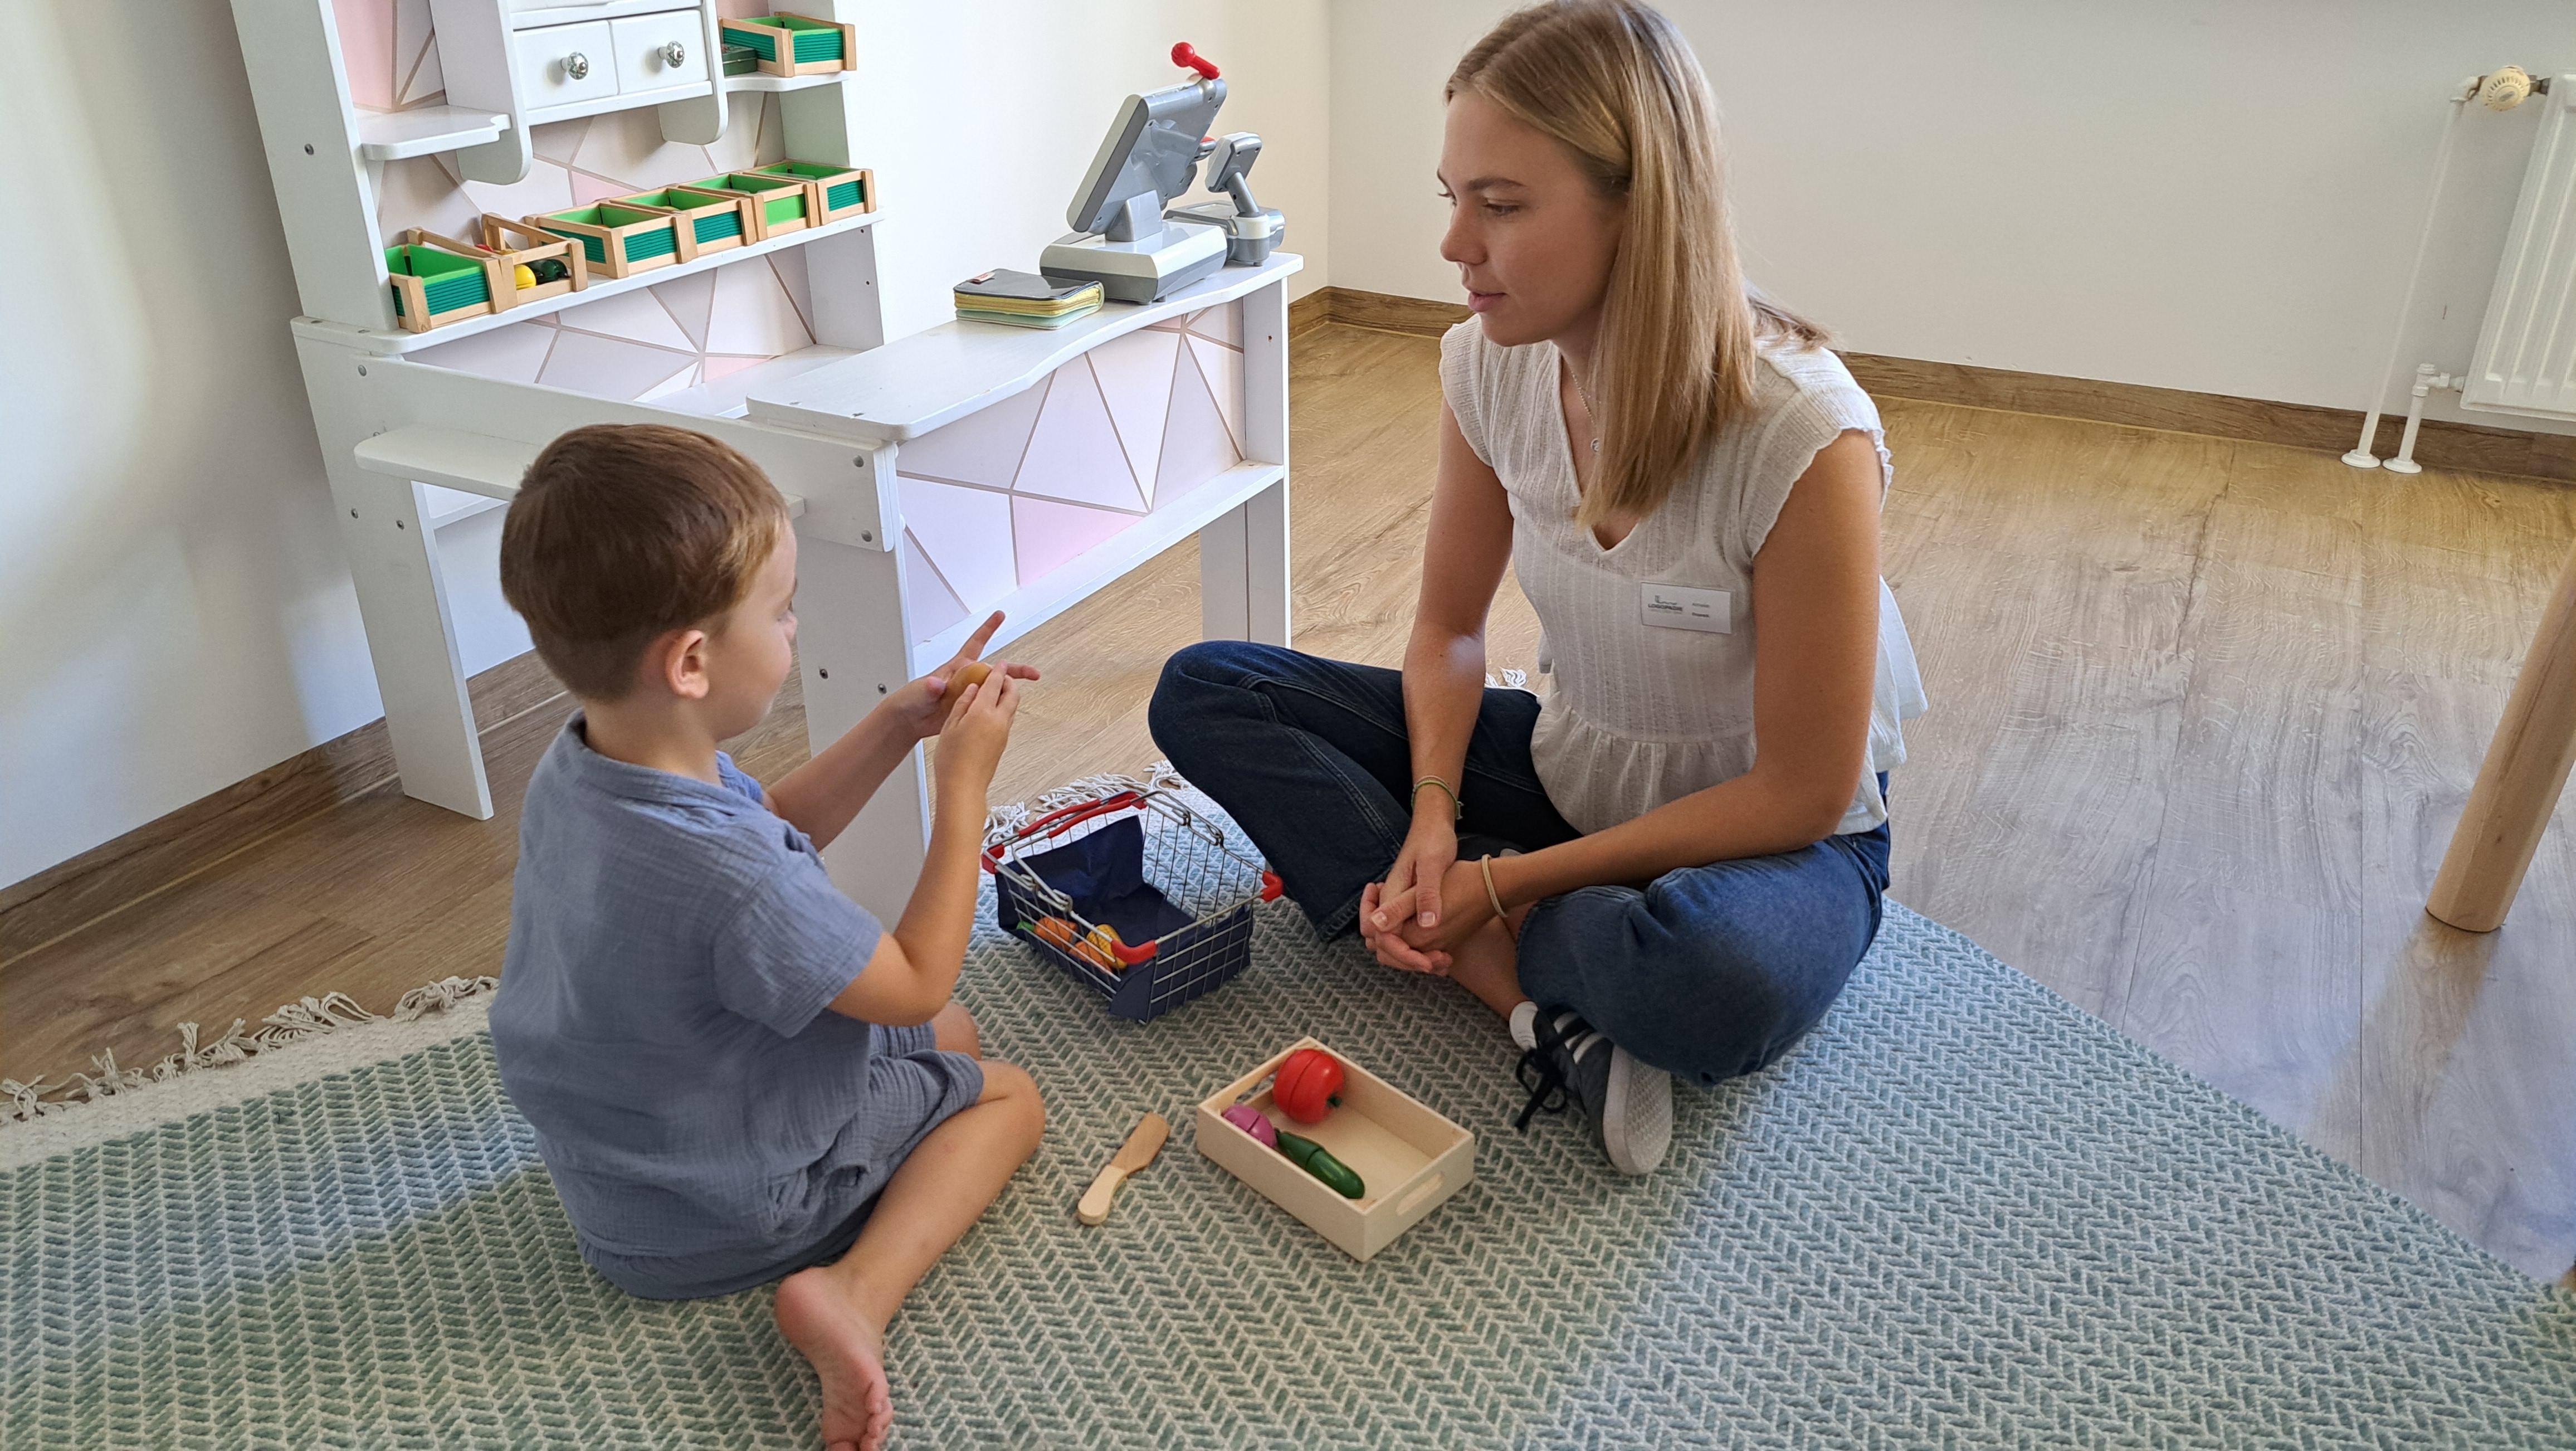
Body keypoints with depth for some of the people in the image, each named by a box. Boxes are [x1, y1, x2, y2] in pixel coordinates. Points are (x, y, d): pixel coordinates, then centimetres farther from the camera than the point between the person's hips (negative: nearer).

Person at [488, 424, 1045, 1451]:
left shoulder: (576, 770, -13)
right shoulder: (728, 884, -41)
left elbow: (776, 827, 5)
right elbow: (918, 980, -24)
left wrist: (897, 725, -5)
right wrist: (964, 779, -20)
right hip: (718, 1212, -8)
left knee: (953, 1036, 21)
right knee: (1007, 1098, 8)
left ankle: (846, 1290, 7)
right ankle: (858, 1288, -12)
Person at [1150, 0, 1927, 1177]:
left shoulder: (1805, 439, -28)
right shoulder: (1488, 365, -12)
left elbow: (1801, 793, -21)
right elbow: (1448, 628, 2)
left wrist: (1506, 885, -20)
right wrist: (1433, 818, -16)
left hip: (1772, 838, -6)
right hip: (1567, 774, 6)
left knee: (1715, 985, -43)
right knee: (1202, 692, -8)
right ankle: (1541, 989, -17)